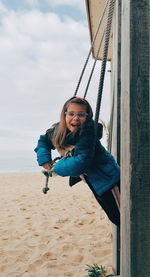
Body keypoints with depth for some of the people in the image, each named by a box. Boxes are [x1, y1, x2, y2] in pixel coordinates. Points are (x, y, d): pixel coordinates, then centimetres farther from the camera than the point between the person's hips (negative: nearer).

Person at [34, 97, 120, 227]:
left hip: (107, 178, -7)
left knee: (120, 217, 0)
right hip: (92, 182, 7)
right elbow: (43, 141, 10)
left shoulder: (88, 131, -30)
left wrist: (56, 167, -22)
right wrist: (45, 160, -8)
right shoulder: (57, 130, -9)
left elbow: (82, 161, -36)